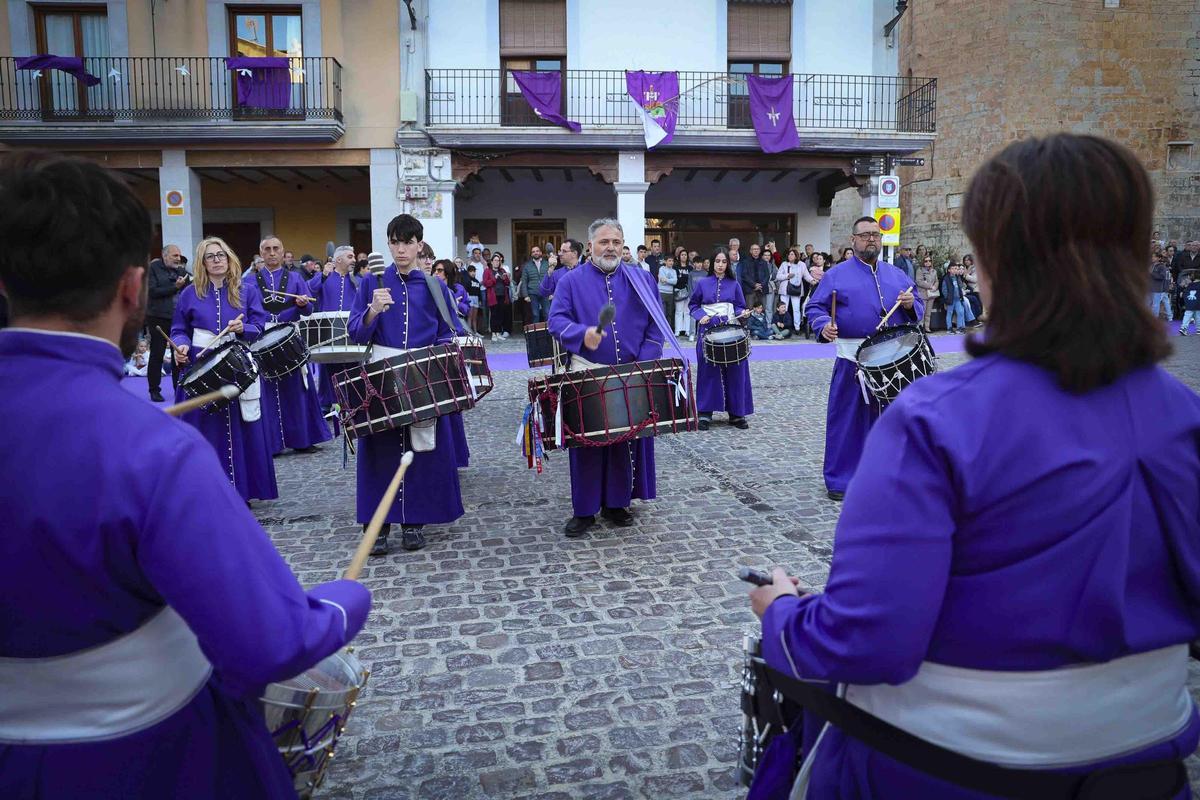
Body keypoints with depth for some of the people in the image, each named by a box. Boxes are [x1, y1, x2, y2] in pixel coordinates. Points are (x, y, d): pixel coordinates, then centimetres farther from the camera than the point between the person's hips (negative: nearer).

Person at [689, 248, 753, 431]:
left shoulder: (734, 285, 5)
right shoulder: (702, 284, 3)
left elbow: (739, 307, 9)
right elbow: (693, 304, 9)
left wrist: (743, 313, -13)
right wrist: (700, 316, -9)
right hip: (708, 331, -1)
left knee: (734, 371, 0)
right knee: (708, 371, 0)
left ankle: (736, 413, 9)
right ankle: (705, 413, 7)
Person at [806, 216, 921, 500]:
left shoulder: (896, 275, 15)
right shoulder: (837, 275, 3)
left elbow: (916, 310, 18)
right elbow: (815, 307, -1)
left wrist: (910, 305, -5)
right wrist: (824, 325, -21)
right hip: (852, 360, -4)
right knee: (846, 419, -1)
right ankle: (840, 480, 9)